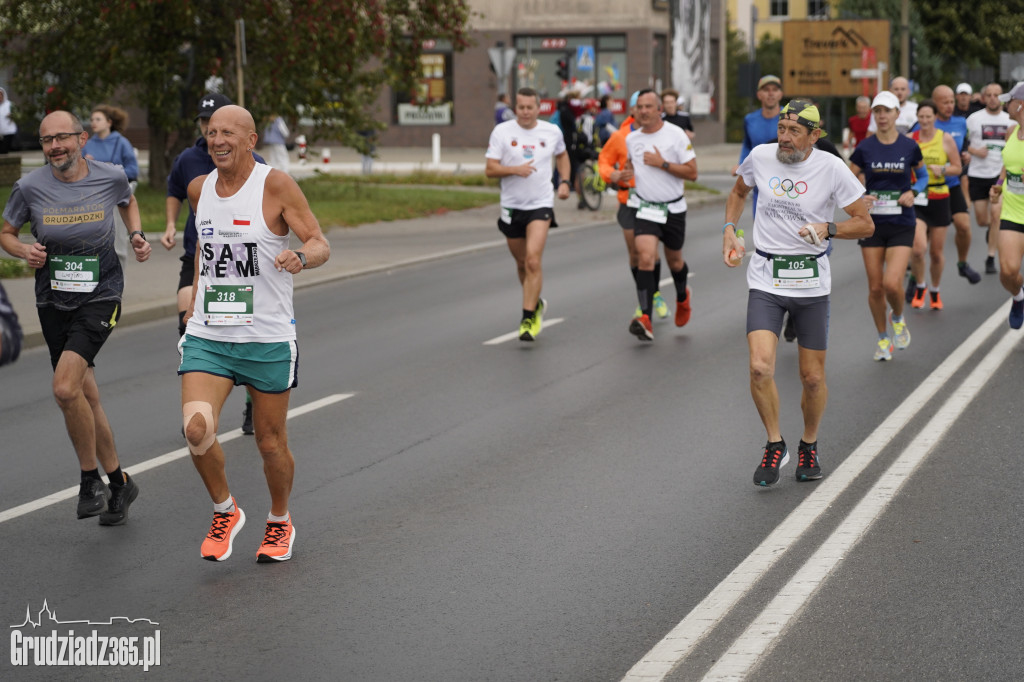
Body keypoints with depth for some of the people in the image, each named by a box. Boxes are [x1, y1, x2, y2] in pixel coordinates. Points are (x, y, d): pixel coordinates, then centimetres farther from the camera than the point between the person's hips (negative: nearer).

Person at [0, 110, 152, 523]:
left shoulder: (111, 178, -6)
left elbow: (128, 203, 18)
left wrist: (136, 235, 2)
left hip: (100, 296, -3)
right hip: (52, 301, 3)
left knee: (65, 388, -22)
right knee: (86, 399, 9)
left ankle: (90, 480, -3)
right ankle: (119, 482, 28)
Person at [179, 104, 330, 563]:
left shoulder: (276, 185, -8)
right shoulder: (199, 189, 7)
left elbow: (321, 245, -10)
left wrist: (300, 257, -32)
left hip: (268, 338, -3)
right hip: (207, 335, 3)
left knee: (271, 443, 7)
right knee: (197, 430, -17)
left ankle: (280, 523, 33)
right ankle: (225, 511, 10)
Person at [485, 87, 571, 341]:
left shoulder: (552, 132, 2)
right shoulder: (502, 132, -4)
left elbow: (562, 155, 23)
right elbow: (490, 169, -6)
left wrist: (564, 181, 9)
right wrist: (515, 169, -22)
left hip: (541, 206, -1)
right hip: (511, 206, 1)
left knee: (533, 261, -17)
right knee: (521, 263, 14)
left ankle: (529, 318, -14)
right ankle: (536, 303, 40)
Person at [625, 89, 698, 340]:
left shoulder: (676, 135, -10)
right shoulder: (631, 139, 4)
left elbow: (692, 172, -12)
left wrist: (663, 163, -21)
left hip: (674, 209, -2)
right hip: (645, 209, 2)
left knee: (674, 261, 15)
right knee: (645, 258, -18)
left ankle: (682, 297, 50)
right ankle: (646, 319, -26)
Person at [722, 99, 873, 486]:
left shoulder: (831, 168, -8)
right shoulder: (760, 157, -1)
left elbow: (865, 224, -3)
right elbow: (739, 192, 22)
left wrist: (828, 229, -20)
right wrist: (729, 230, 7)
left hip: (811, 282, -1)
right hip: (765, 280, 1)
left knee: (813, 377, 5)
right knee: (760, 368, -16)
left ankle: (809, 446, 32)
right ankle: (775, 445, 6)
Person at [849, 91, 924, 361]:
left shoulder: (910, 147, -2)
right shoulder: (864, 149, -2)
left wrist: (912, 192, -4)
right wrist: (859, 199, -13)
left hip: (901, 226, -1)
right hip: (872, 224, 1)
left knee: (892, 284, -16)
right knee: (875, 288, 4)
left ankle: (898, 318, 18)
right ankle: (882, 339, 25)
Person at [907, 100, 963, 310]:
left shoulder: (946, 139, -1)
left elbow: (957, 168, 5)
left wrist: (942, 169, -15)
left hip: (939, 199, 1)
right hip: (915, 198, -1)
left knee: (937, 252, 8)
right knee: (918, 248, -18)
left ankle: (935, 291, 32)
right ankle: (918, 287, 10)